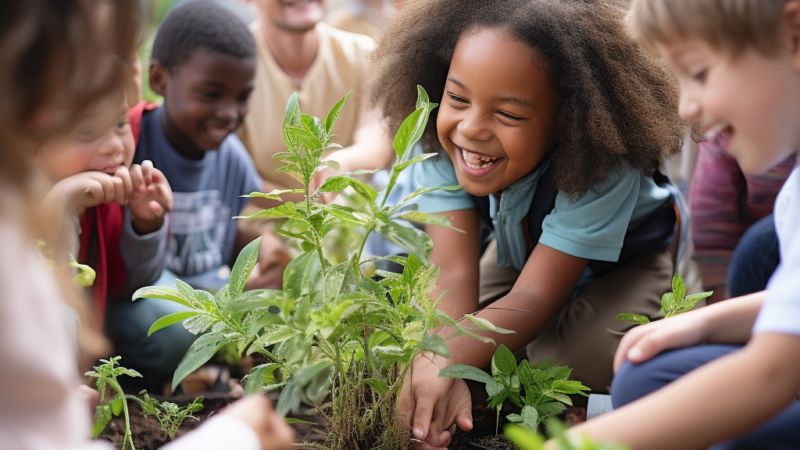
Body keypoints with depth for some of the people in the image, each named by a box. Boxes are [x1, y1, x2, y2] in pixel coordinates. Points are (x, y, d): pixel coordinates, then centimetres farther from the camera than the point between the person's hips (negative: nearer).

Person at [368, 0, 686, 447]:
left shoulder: (605, 169, -38)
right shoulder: (442, 143, -29)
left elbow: (536, 297, -39)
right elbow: (453, 273, -35)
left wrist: (444, 365, -58)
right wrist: (434, 361, -58)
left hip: (624, 264, -4)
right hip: (521, 256, 5)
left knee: (564, 360, -33)